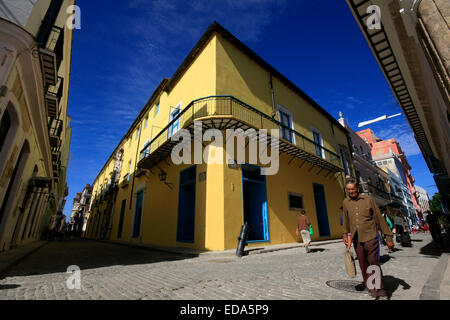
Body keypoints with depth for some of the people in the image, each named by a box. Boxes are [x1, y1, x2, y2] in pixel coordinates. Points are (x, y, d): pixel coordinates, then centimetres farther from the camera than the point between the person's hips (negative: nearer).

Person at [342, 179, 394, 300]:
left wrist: (388, 237, -2)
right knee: (363, 265, 10)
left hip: (370, 237, -3)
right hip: (356, 239, 3)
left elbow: (379, 218, -1)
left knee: (374, 264, -1)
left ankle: (381, 293, 13)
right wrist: (346, 235, 16)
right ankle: (370, 288, 25)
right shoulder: (345, 202, 4)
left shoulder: (368, 199, -3)